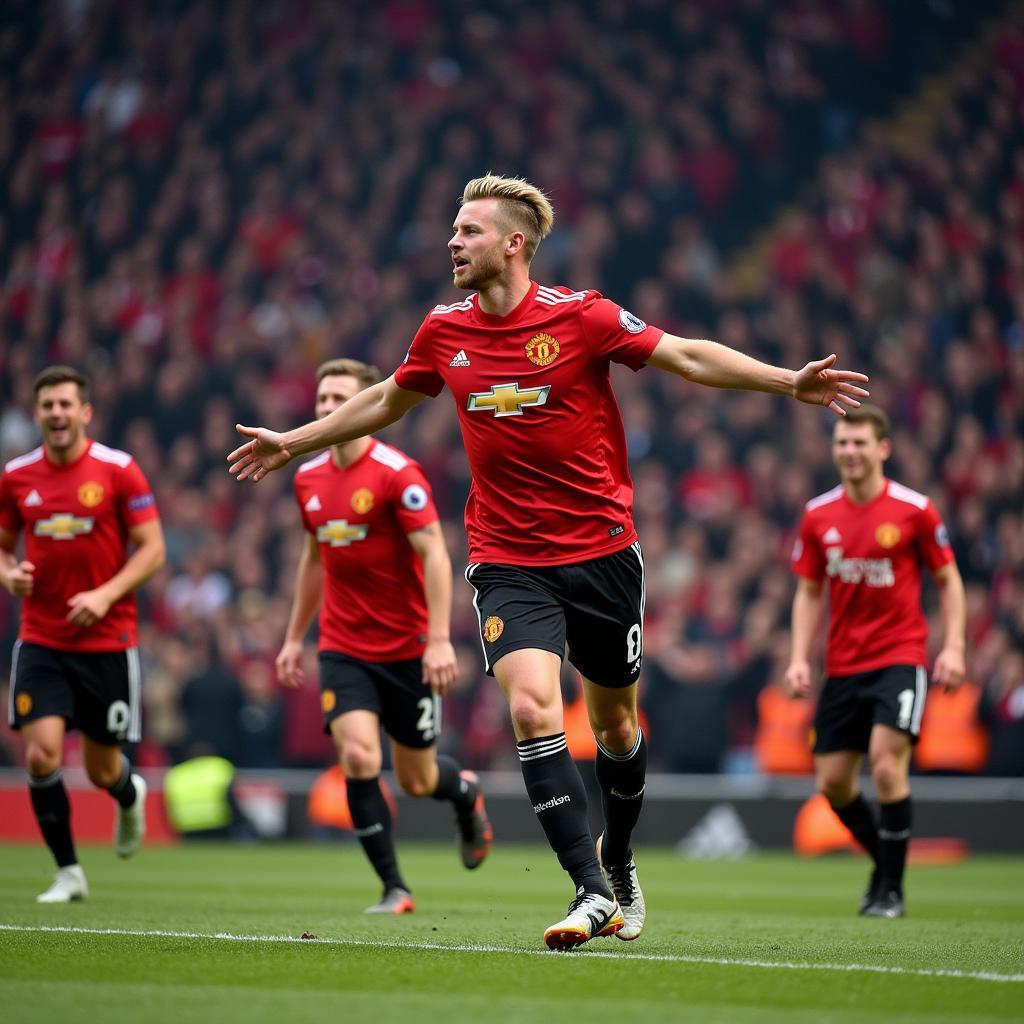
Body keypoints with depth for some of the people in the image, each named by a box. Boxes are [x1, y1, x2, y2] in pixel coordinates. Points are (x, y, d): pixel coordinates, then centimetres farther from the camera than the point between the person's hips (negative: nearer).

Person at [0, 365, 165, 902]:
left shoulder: (119, 470, -6)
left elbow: (152, 548, -6)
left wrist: (106, 594, -20)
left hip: (107, 641, -2)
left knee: (102, 770, 6)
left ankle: (129, 794, 45)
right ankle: (68, 873, 2)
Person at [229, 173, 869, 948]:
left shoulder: (579, 315, -9)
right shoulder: (444, 331, 3)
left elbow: (686, 356, -4)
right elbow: (388, 400, 22)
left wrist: (789, 383, -13)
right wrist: (295, 442, 29)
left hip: (602, 549, -1)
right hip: (507, 558, 1)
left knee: (615, 722, 11)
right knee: (532, 708, -19)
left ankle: (618, 860, 38)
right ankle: (592, 891, -15)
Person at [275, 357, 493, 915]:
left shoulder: (397, 472, -14)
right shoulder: (308, 478, 5)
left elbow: (434, 554, -18)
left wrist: (439, 639, -25)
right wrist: (294, 637, 20)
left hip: (407, 650, -4)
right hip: (343, 649, 4)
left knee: (417, 780, 6)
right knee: (357, 756, -17)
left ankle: (466, 793, 44)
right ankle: (394, 889, -7)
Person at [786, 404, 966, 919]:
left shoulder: (914, 510, -6)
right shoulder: (818, 515, 4)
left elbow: (948, 580, 2)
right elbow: (809, 592, 12)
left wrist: (953, 647, -9)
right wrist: (799, 658, 1)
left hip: (899, 657, -4)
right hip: (842, 664, 4)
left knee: (887, 764, -20)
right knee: (832, 782, 2)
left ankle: (891, 887, -6)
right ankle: (885, 860, 27)